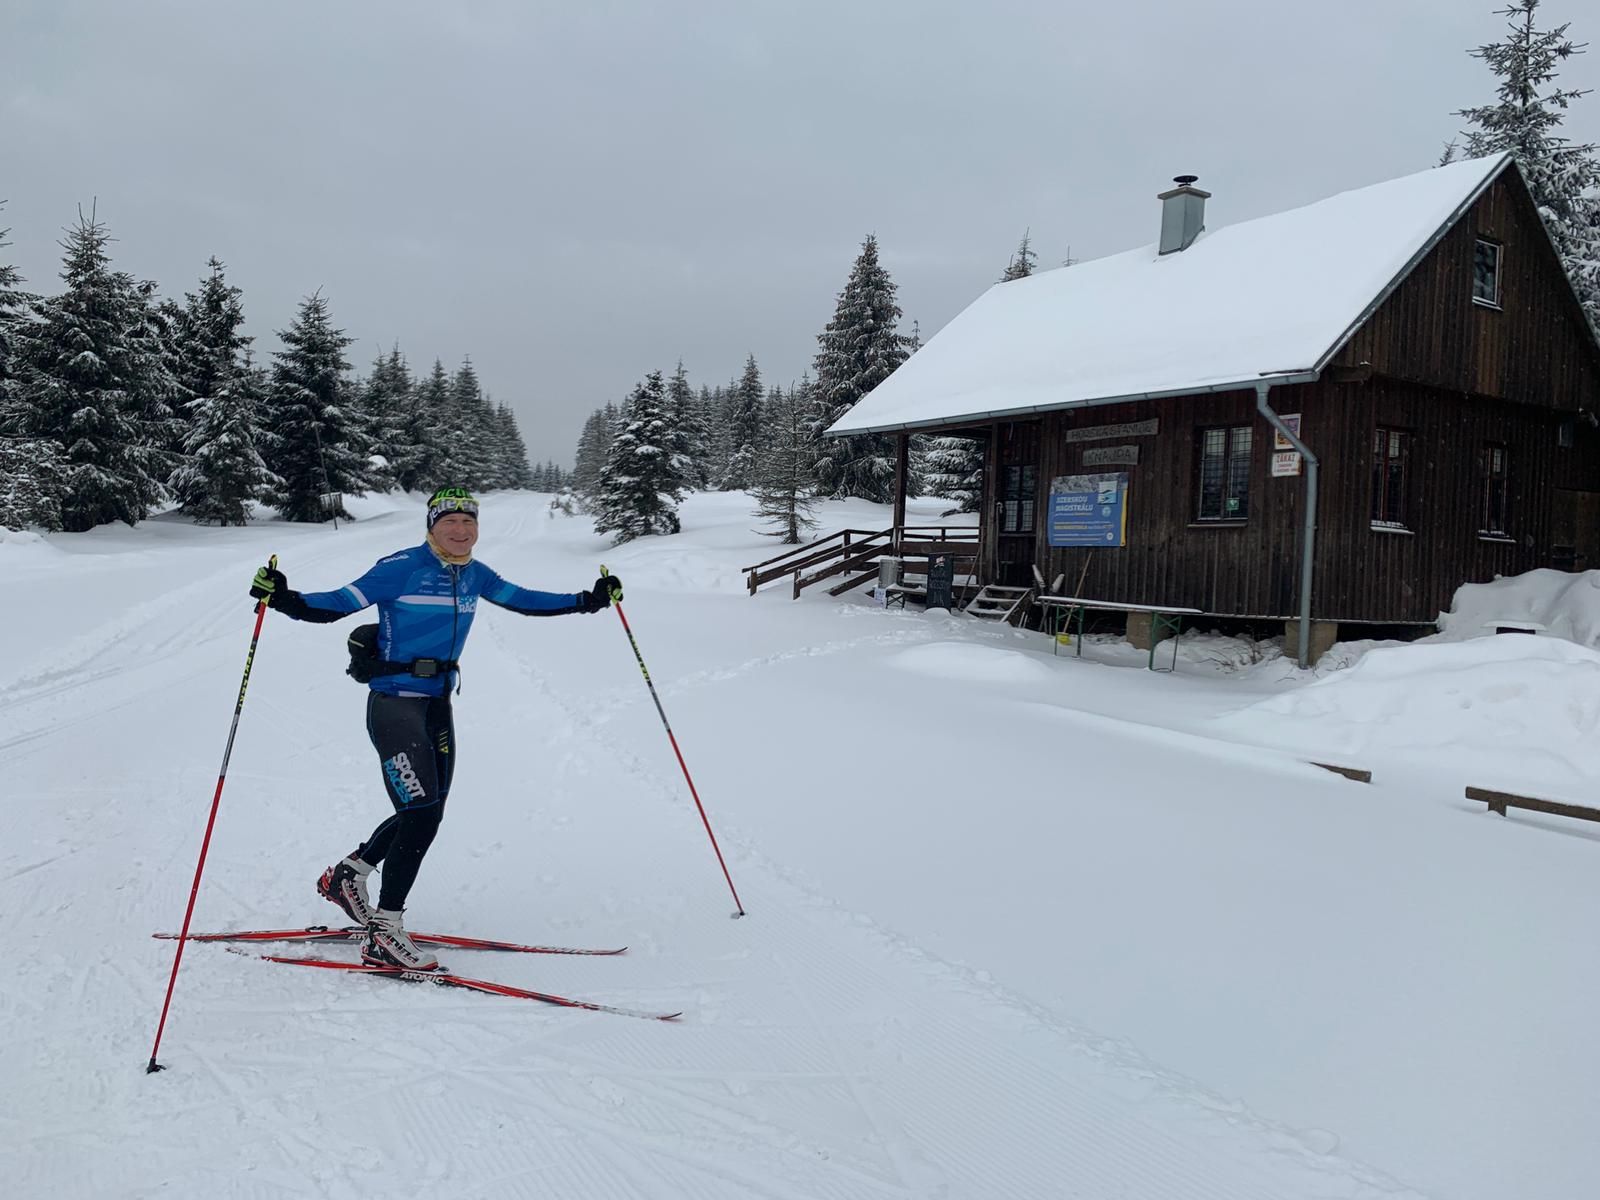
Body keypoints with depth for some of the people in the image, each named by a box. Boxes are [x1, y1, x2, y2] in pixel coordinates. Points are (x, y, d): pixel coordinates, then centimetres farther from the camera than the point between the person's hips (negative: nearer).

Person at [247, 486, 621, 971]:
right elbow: (340, 603, -14)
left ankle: (347, 874, 37)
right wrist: (285, 599, -31)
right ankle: (383, 935, -3)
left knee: (424, 811, 14)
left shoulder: (473, 574, 9)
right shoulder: (402, 567, -11)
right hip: (394, 702, -7)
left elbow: (524, 600, 20)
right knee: (423, 810, -14)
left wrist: (588, 600, 19)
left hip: (437, 705, 8)